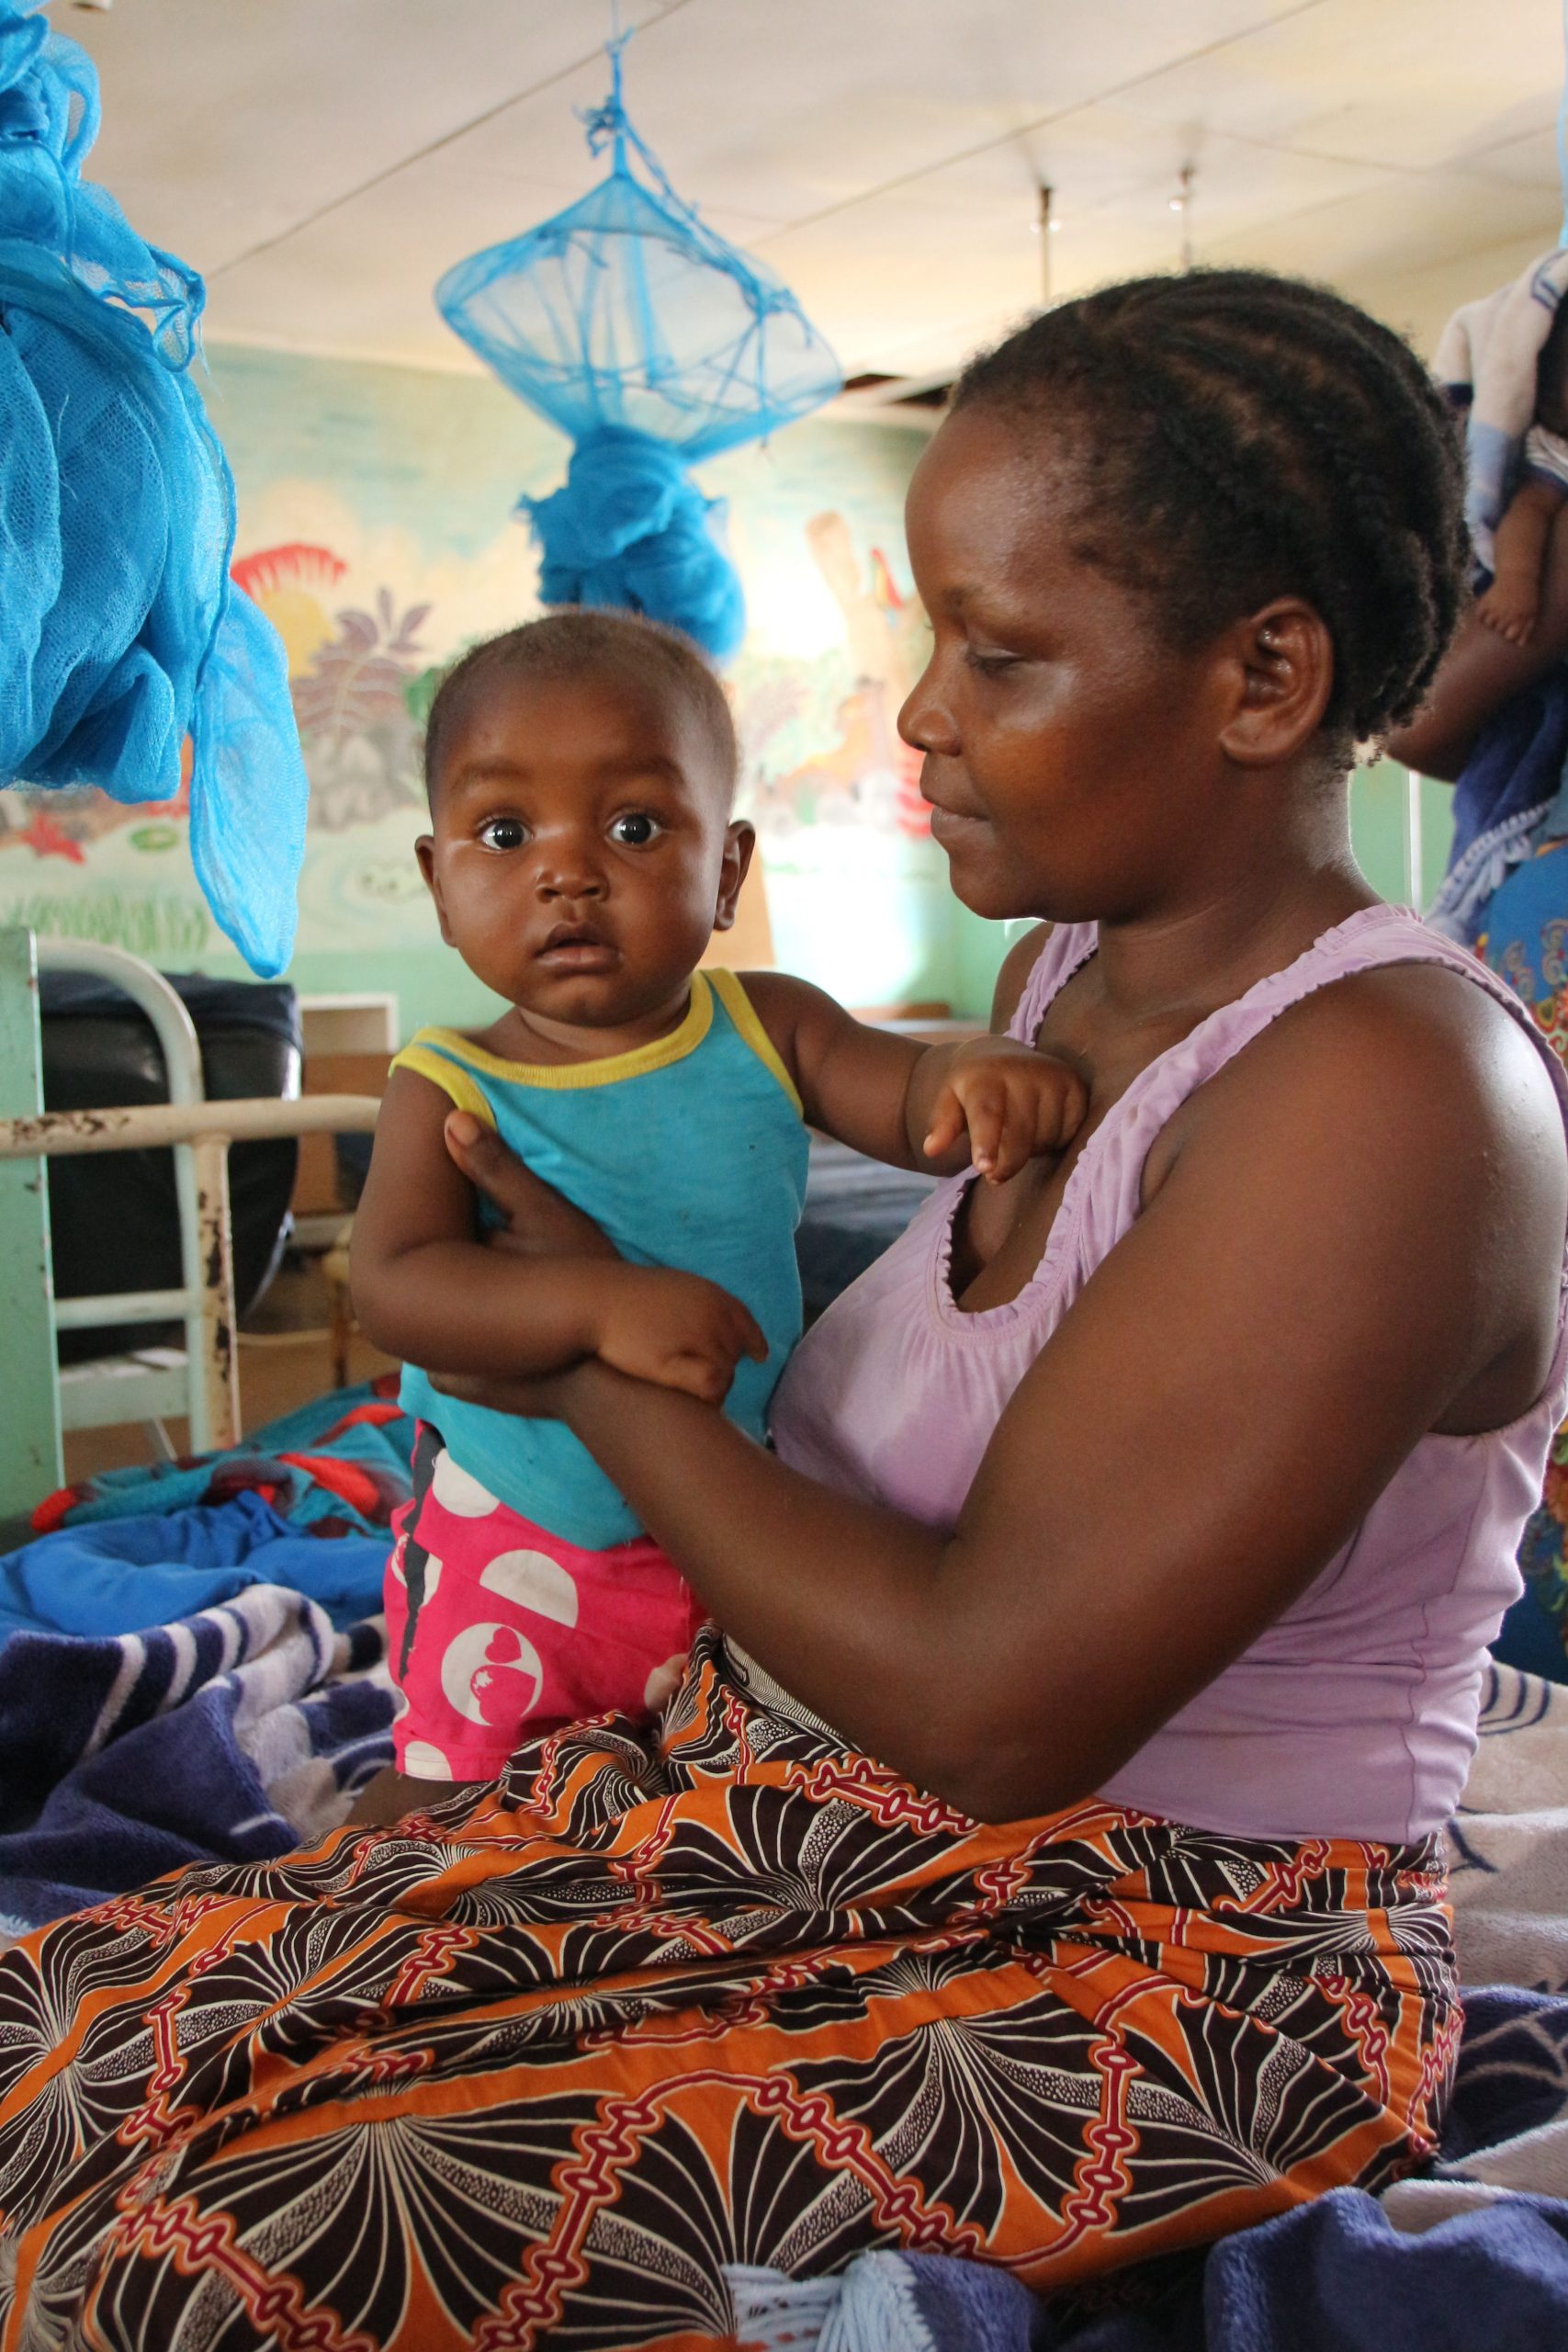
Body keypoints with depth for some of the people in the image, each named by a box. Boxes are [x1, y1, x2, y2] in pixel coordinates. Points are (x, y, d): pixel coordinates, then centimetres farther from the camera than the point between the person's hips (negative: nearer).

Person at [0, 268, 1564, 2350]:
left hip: (1167, 1964, -8)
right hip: (786, 1791, 8)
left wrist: (601, 1364, -14)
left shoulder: (1391, 1090, -22)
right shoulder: (1068, 966, 7)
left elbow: (994, 1697, -27)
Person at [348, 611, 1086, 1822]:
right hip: (512, 1550, -3)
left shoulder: (766, 1029, -7)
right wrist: (598, 1301, -44)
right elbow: (394, 1285, -29)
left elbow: (913, 1098, -13)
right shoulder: (451, 1091, -16)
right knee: (451, 1791, 11)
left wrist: (980, 1073, -38)